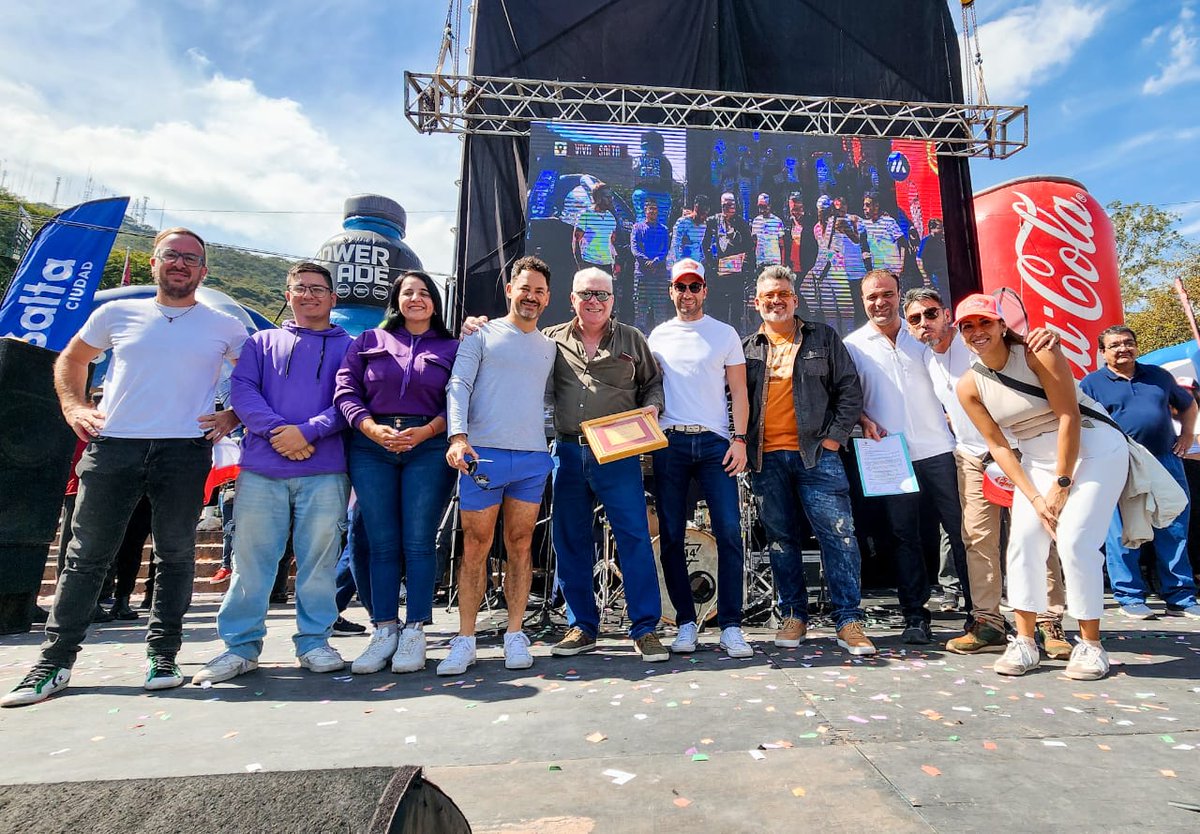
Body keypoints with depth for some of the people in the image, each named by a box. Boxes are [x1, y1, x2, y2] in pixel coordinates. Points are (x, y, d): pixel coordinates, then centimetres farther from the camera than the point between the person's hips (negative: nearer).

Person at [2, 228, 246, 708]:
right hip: (112, 446, 2)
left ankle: (162, 655, 15)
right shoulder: (117, 314, 12)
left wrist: (233, 417, -1)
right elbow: (70, 359, 24)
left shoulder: (224, 328, 7)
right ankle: (54, 661, 17)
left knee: (175, 554, 3)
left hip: (185, 451, -1)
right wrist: (73, 406, 9)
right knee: (86, 555, 5)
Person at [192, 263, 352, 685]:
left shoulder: (347, 346, 12)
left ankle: (314, 641, 15)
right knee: (251, 557, 4)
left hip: (324, 471, -1)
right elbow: (241, 389, 4)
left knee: (319, 557, 2)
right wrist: (275, 430, -12)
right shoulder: (262, 342, 18)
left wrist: (308, 430, -14)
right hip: (261, 469, 2)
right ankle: (241, 646, 16)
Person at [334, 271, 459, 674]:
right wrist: (374, 430, -10)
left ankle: (414, 633, 6)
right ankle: (384, 631, 12)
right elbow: (346, 392, 6)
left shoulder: (452, 348, 12)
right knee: (382, 543, 3)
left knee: (419, 542, -3)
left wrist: (425, 431, -13)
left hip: (429, 449, -1)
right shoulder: (369, 342, 15)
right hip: (371, 447, 2)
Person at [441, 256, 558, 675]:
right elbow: (458, 385, -3)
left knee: (520, 546, 7)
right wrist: (458, 436, -17)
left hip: (533, 457, 3)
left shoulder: (549, 347, 19)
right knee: (475, 547, 0)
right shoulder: (482, 334, 8)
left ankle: (515, 635, 17)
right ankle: (465, 640, 10)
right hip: (482, 453, -3)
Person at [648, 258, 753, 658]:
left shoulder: (725, 334, 10)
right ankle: (686, 623, 14)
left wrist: (739, 438, -5)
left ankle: (730, 626, 3)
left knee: (729, 532, -7)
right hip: (669, 442, 2)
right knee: (671, 537, 2)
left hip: (715, 441, -1)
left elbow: (738, 390, 7)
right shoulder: (658, 336, 14)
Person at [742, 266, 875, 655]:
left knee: (838, 533, -5)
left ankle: (849, 621, 4)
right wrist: (744, 445, 3)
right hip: (766, 458, 2)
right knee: (781, 539, 7)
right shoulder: (747, 348, 13)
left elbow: (850, 389, 6)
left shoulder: (823, 338, 10)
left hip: (816, 453, -1)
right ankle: (793, 616, 19)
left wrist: (835, 435, -4)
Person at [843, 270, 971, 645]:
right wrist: (863, 420, -12)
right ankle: (915, 617, 15)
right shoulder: (854, 345, 5)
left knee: (962, 530, 5)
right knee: (904, 537, 4)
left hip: (937, 449, 2)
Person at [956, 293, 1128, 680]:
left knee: (1074, 541, -13)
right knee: (1023, 540, -6)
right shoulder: (968, 386, -6)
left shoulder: (1037, 353, -17)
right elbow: (998, 445, -5)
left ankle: (1091, 645, 3)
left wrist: (1061, 484, -18)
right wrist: (1034, 496, -11)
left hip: (1093, 447, -4)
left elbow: (1068, 416, -18)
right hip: (1036, 458, 4)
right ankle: (1024, 642, 2)